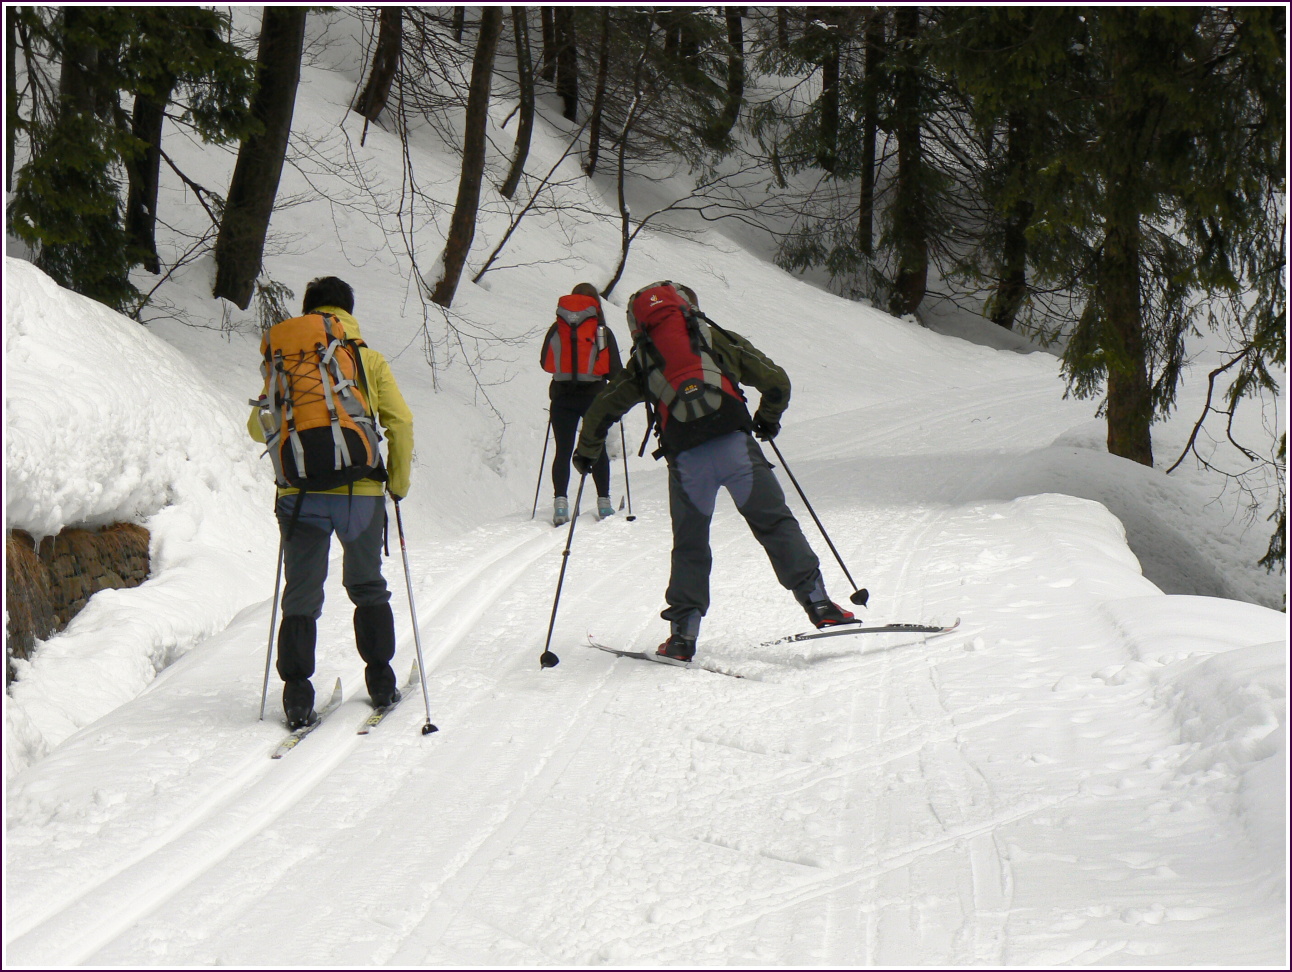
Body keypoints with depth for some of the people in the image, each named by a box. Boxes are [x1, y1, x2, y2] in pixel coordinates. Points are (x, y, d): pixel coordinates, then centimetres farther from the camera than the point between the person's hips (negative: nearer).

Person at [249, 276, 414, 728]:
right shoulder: (369, 360, 6)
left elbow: (259, 427, 5)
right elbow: (401, 423, -2)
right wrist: (399, 482, 10)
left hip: (301, 494, 0)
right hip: (360, 491, 0)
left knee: (300, 596, 5)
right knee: (368, 588, 18)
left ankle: (298, 696, -4)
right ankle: (380, 682, 18)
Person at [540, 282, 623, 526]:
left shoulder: (556, 329, 2)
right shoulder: (602, 331, -3)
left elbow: (545, 363, 5)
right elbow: (614, 370, -5)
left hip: (562, 397, 1)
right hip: (594, 396, -1)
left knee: (563, 451, 3)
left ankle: (560, 502, -9)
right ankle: (603, 502, 11)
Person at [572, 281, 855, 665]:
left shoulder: (642, 361, 21)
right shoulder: (716, 338, 20)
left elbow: (601, 410, 24)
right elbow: (776, 380, 20)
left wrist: (587, 451, 40)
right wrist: (768, 419, 38)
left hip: (685, 457, 1)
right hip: (733, 444, -1)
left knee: (690, 543, 11)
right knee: (774, 523, 6)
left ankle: (683, 636, 7)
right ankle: (817, 601, -3)